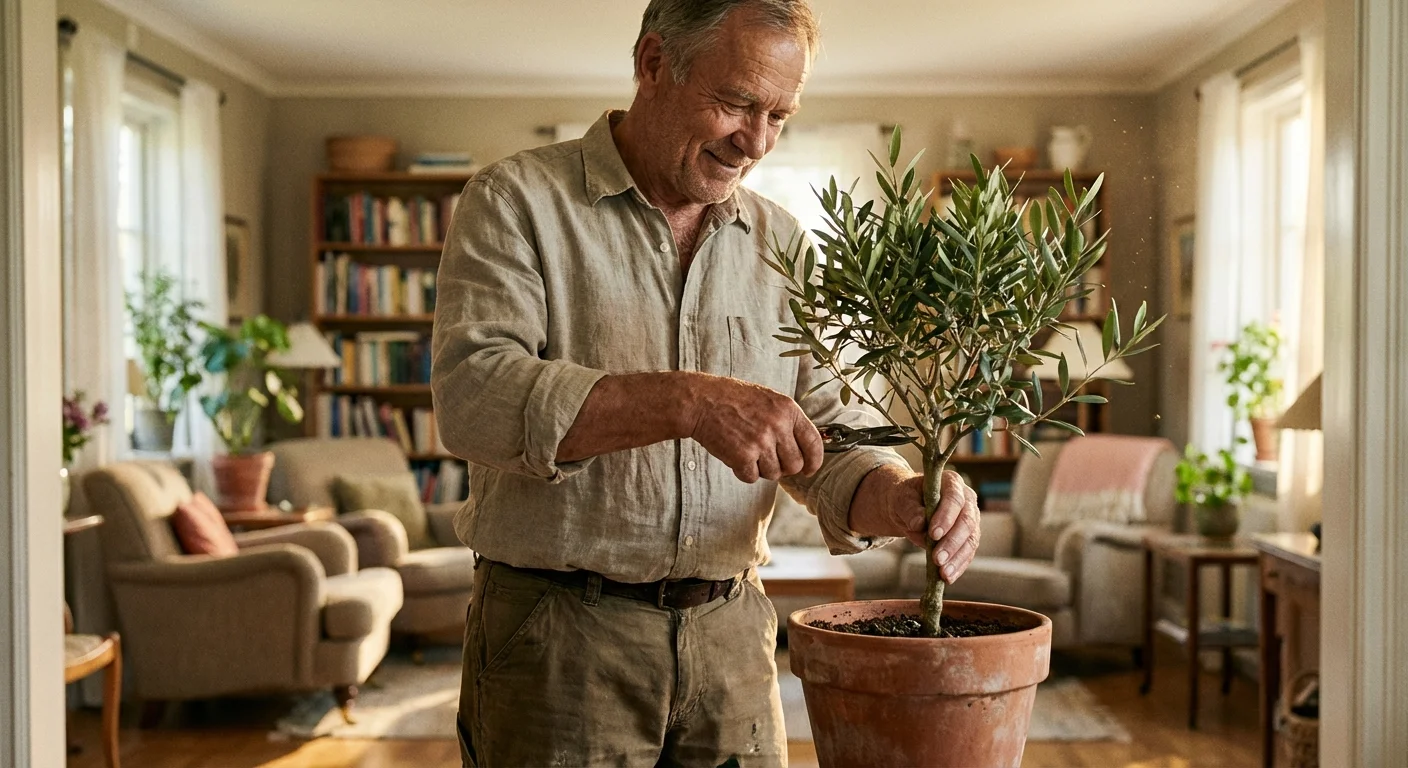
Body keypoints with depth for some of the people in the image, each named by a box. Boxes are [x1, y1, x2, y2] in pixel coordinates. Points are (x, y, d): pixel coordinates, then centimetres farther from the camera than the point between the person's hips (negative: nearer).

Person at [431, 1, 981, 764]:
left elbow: (829, 439, 7)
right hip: (559, 635, -4)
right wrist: (686, 403, -31)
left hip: (732, 636, 4)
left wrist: (903, 500, -16)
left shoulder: (778, 242, 9)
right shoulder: (517, 201, -4)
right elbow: (473, 396, -20)